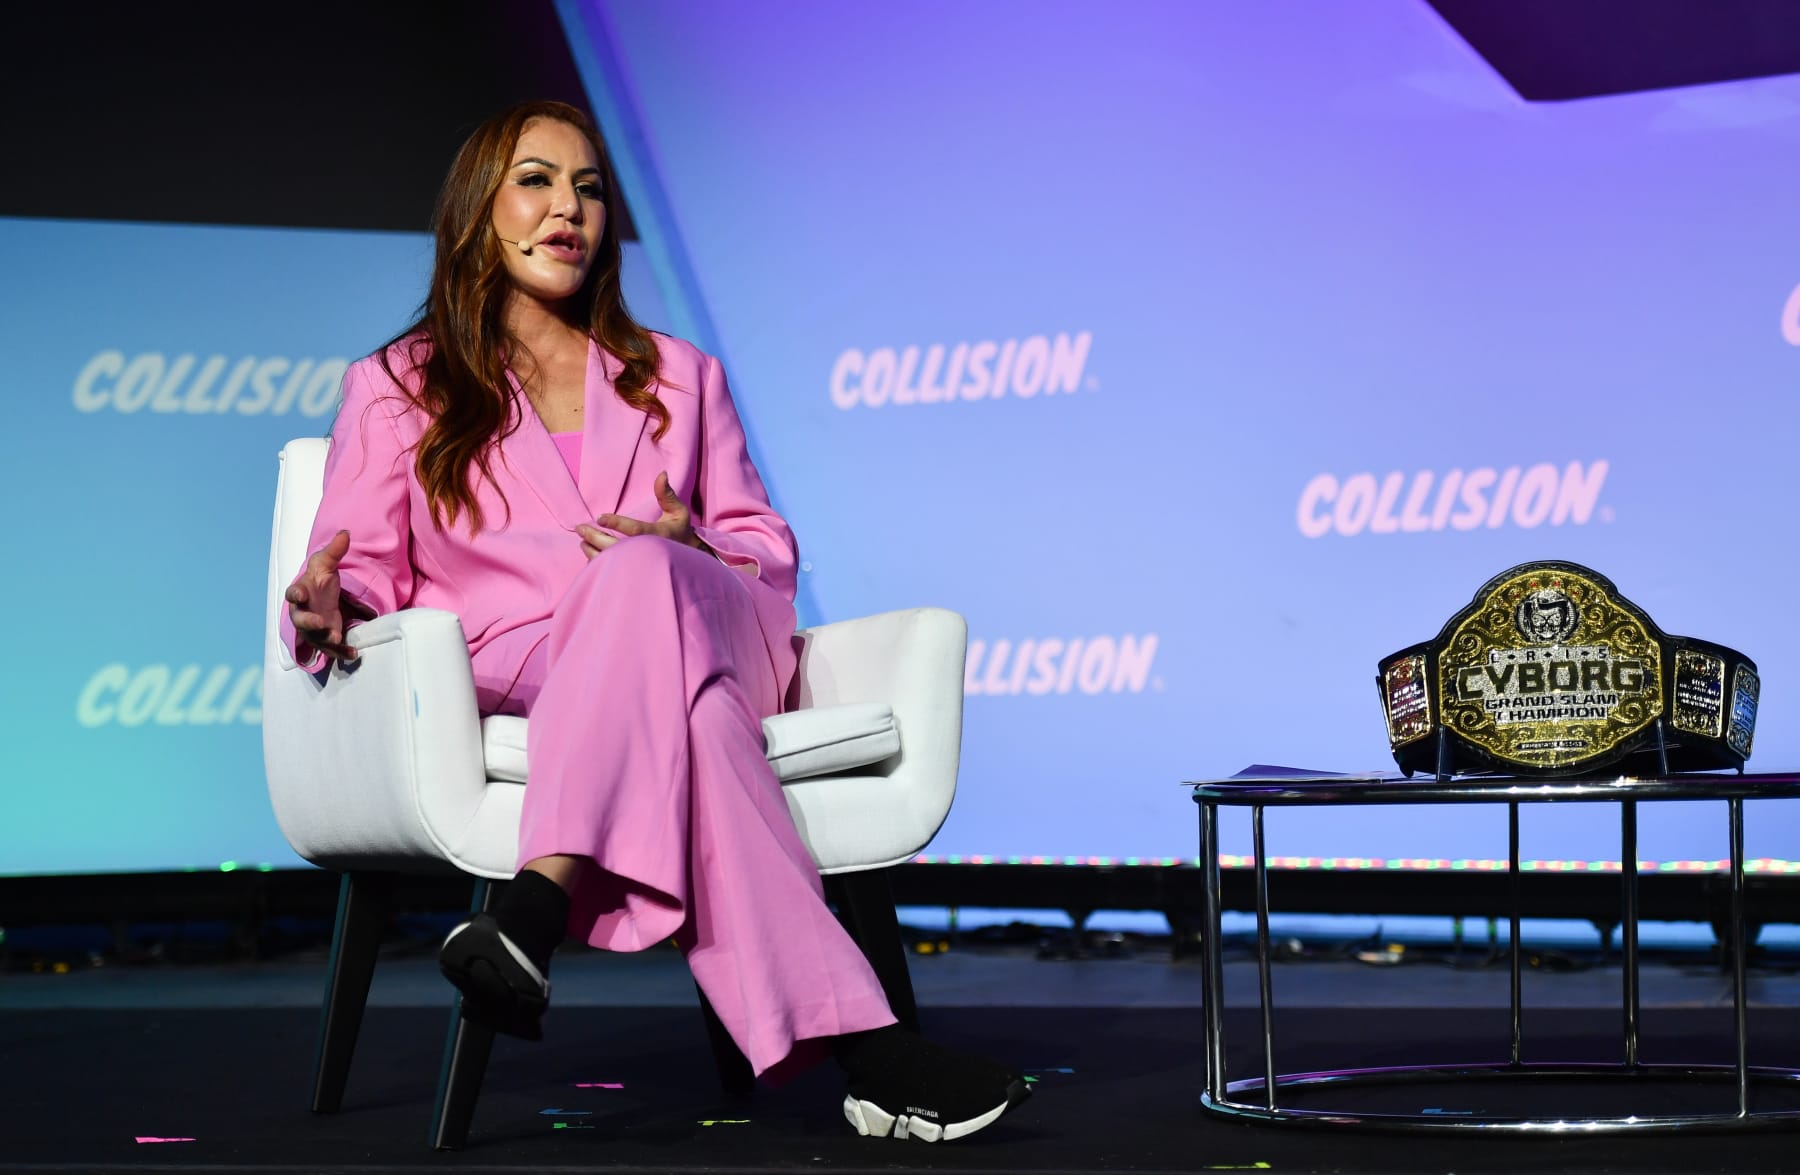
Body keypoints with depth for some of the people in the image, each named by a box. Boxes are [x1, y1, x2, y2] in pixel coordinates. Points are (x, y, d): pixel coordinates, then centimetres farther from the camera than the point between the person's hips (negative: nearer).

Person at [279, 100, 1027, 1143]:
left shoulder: (679, 379, 27)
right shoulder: (395, 389, 19)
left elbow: (770, 551, 22)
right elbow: (365, 569, 8)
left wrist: (687, 549, -5)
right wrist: (326, 609, -20)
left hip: (706, 636, 2)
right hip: (519, 683, -2)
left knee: (638, 576, -40)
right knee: (685, 717, -42)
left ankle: (540, 910, -57)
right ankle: (857, 1039, -56)